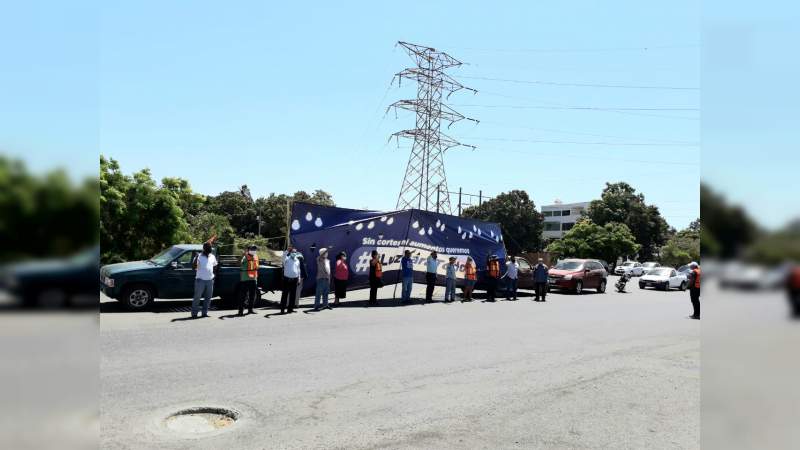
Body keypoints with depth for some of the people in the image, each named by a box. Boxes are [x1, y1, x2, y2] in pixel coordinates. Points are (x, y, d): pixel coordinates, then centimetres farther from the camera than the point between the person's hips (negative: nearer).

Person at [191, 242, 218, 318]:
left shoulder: (212, 257, 12)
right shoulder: (199, 256, -3)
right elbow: (195, 267, -10)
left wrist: (214, 275, 11)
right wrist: (196, 259, -24)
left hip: (210, 280, 5)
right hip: (200, 280, -5)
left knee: (208, 297, 8)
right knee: (197, 297, -3)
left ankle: (205, 312, 17)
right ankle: (194, 313, 3)